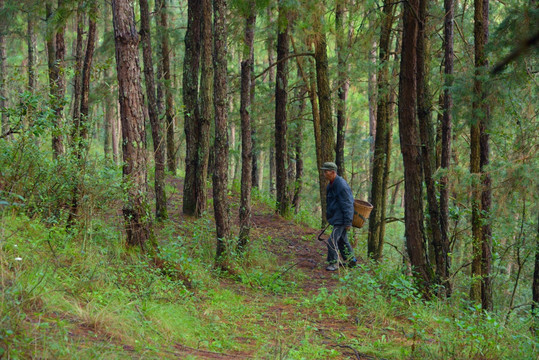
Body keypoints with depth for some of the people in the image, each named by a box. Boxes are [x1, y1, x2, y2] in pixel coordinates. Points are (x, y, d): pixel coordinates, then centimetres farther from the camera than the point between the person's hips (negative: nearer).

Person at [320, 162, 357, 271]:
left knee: (332, 240, -12)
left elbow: (347, 205, -21)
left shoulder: (341, 185, -21)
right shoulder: (331, 185, 9)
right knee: (342, 240, 18)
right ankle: (351, 260, 30)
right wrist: (330, 217, 24)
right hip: (336, 217, 10)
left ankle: (334, 263, -2)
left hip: (341, 219, -10)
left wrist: (348, 222, -20)